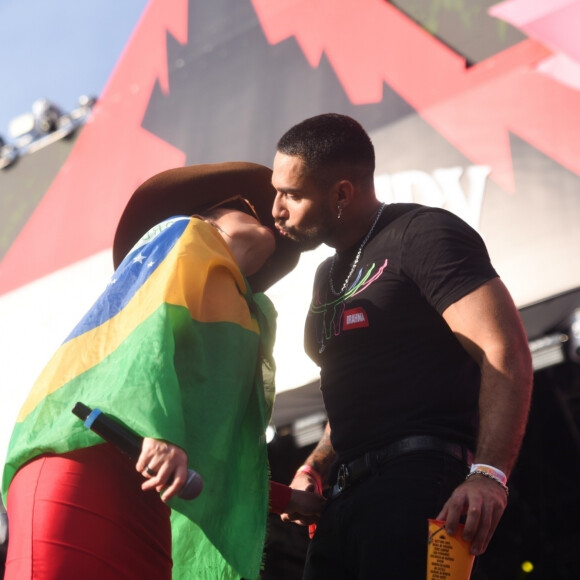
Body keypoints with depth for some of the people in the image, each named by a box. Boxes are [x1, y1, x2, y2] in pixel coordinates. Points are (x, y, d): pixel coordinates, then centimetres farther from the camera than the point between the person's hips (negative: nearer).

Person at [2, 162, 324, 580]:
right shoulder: (185, 237, 13)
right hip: (88, 459, -7)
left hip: (142, 499, 8)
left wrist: (283, 498, 34)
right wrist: (160, 430, -22)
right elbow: (148, 321, -8)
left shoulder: (228, 304, 31)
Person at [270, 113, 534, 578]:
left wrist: (488, 474, -26)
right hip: (348, 497, 9)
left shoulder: (422, 235, -4)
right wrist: (316, 468, 12)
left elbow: (507, 353, -15)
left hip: (421, 480, -9)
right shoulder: (330, 276, 24)